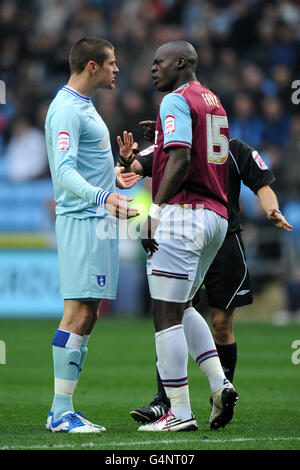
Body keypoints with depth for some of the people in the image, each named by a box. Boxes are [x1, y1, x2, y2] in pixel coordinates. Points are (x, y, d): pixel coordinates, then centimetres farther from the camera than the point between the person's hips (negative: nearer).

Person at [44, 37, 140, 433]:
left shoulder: (84, 106, 20)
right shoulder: (67, 109, -13)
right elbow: (64, 170, -24)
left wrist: (113, 171, 27)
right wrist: (102, 197, -36)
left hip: (98, 219, 10)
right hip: (82, 219, -10)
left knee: (87, 314, 8)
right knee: (79, 313, -11)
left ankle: (62, 409, 11)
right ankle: (61, 413, -10)